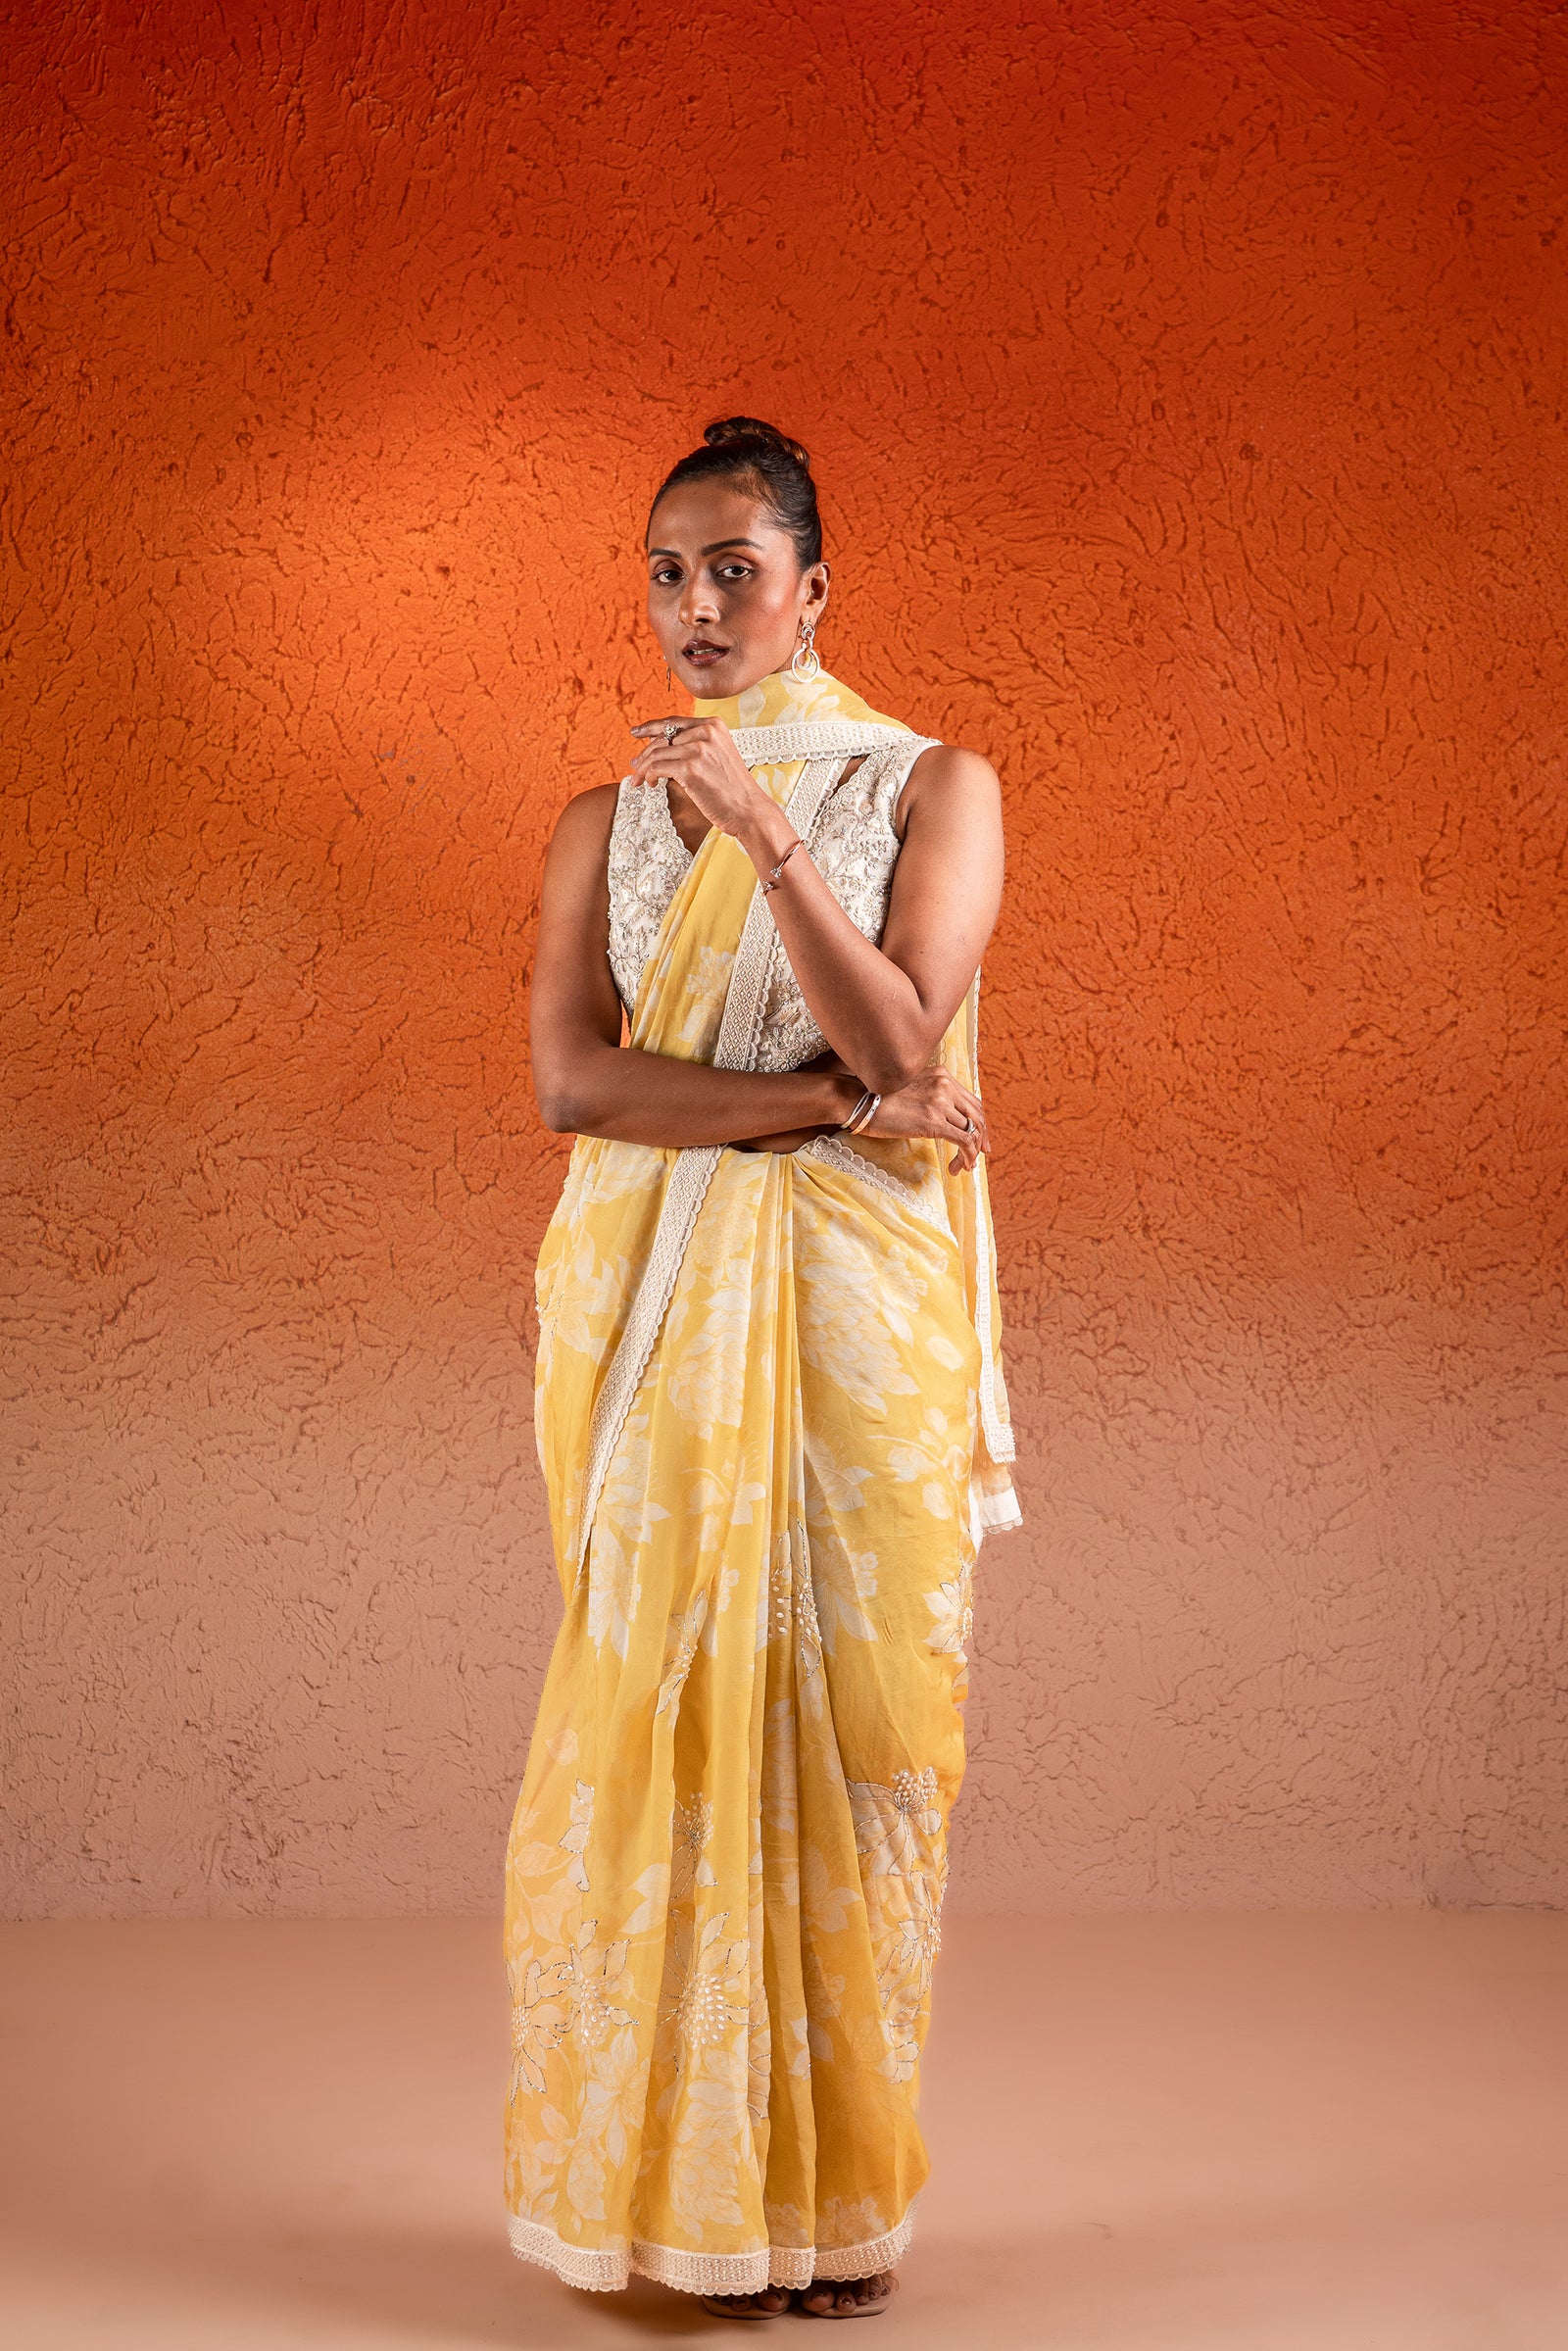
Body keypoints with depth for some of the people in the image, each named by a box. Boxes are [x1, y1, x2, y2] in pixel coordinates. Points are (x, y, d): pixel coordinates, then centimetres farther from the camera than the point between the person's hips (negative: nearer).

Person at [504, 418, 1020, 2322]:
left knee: (845, 1714, -1)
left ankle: (839, 2188, 12)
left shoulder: (931, 785, 5)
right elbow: (571, 1079, -4)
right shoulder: (604, 823, 11)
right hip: (657, 1309, 2)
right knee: (675, 1713, -1)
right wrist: (832, 1103, -12)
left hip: (857, 1310, -1)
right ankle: (699, 2185, 11)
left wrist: (767, 830, -15)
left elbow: (902, 1041, -8)